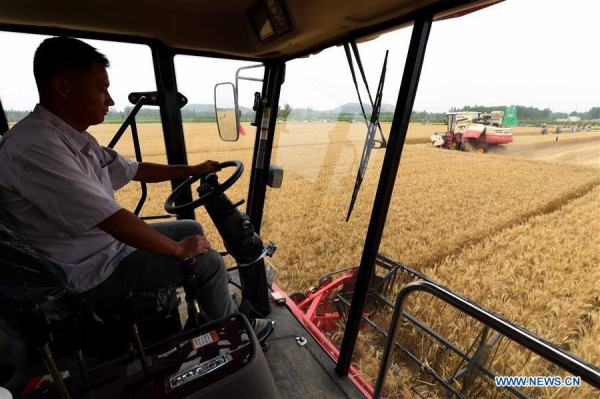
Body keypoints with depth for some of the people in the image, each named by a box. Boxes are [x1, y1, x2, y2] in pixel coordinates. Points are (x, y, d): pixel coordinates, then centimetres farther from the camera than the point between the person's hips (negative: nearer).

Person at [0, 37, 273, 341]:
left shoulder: (77, 140, 4)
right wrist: (177, 249, -22)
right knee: (209, 261, -13)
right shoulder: (33, 147, -27)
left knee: (191, 229, 13)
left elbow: (133, 170, 11)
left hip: (109, 242, 10)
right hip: (90, 272, -9)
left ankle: (210, 308, 28)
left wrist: (191, 169, 12)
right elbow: (110, 219, -32)